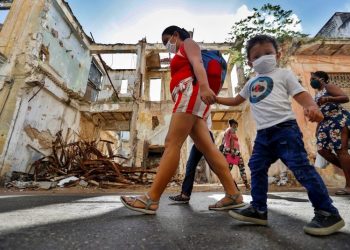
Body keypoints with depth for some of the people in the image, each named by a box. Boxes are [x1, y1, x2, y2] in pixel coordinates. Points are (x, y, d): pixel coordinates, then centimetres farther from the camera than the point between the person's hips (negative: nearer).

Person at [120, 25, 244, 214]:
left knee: (172, 143, -19)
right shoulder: (182, 56, 38)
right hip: (190, 98, 9)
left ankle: (151, 199, -18)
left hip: (192, 92, -9)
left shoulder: (188, 43, 14)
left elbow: (198, 63, -8)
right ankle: (233, 195, -4)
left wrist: (204, 86, -27)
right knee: (207, 148, -3)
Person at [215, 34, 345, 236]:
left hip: (285, 127, -6)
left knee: (301, 167, -9)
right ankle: (258, 209, 18)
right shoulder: (251, 83, 24)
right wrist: (216, 99, 27)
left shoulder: (283, 74, 8)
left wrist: (312, 107, -26)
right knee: (257, 167, 6)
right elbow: (236, 101, 34)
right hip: (263, 133, 6)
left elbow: (302, 95, -3)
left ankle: (328, 213, 8)